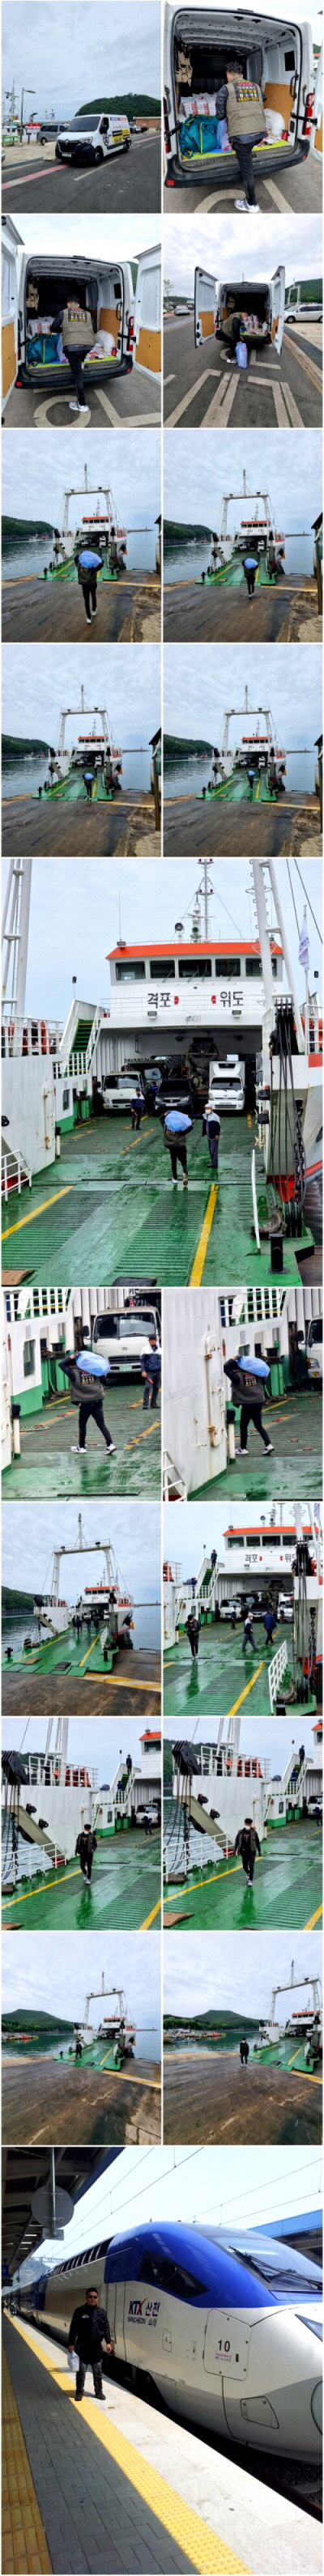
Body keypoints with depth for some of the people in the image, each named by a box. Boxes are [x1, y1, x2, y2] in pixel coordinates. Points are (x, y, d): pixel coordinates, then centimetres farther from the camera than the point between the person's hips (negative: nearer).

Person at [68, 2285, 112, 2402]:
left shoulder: (102, 2312, 5)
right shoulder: (79, 2312, -3)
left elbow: (106, 2328, 7)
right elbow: (73, 2329, -2)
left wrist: (108, 2342, -2)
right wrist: (71, 2344, -7)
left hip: (96, 2347, 2)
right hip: (82, 2347, -2)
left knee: (98, 2371, 9)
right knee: (81, 2371, 3)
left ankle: (99, 2391, 18)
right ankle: (79, 2392, 12)